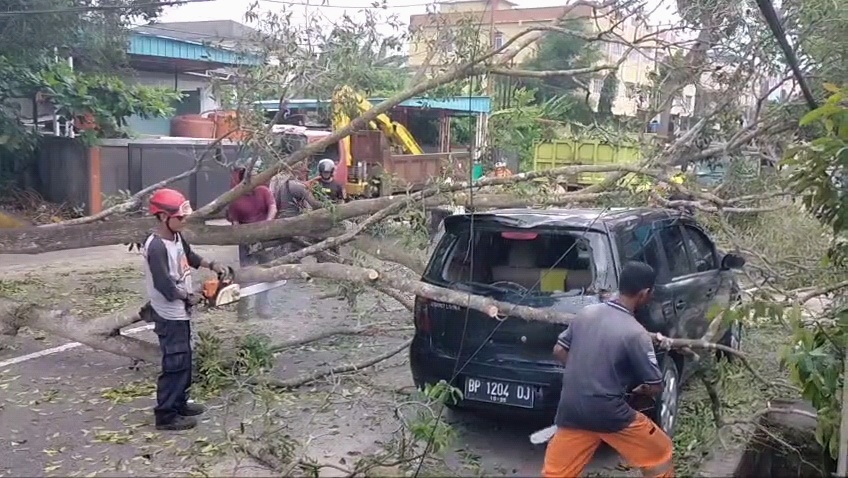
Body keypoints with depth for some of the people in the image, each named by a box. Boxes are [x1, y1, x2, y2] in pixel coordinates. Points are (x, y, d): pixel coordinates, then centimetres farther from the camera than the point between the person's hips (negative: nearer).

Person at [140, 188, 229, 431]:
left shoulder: (176, 237, 5)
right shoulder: (156, 247, -24)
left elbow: (189, 256, 25)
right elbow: (164, 285, -28)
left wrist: (212, 265, 12)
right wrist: (189, 297, -15)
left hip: (180, 313, 10)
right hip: (169, 315, -10)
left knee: (184, 360, 18)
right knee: (175, 363, -6)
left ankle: (179, 403, 31)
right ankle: (166, 415, 2)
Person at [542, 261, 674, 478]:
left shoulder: (586, 313, 2)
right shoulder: (635, 333, -14)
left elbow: (559, 350, 12)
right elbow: (655, 387, -7)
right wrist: (639, 389, 14)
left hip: (571, 410, 5)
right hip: (609, 414, -5)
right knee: (659, 456, 17)